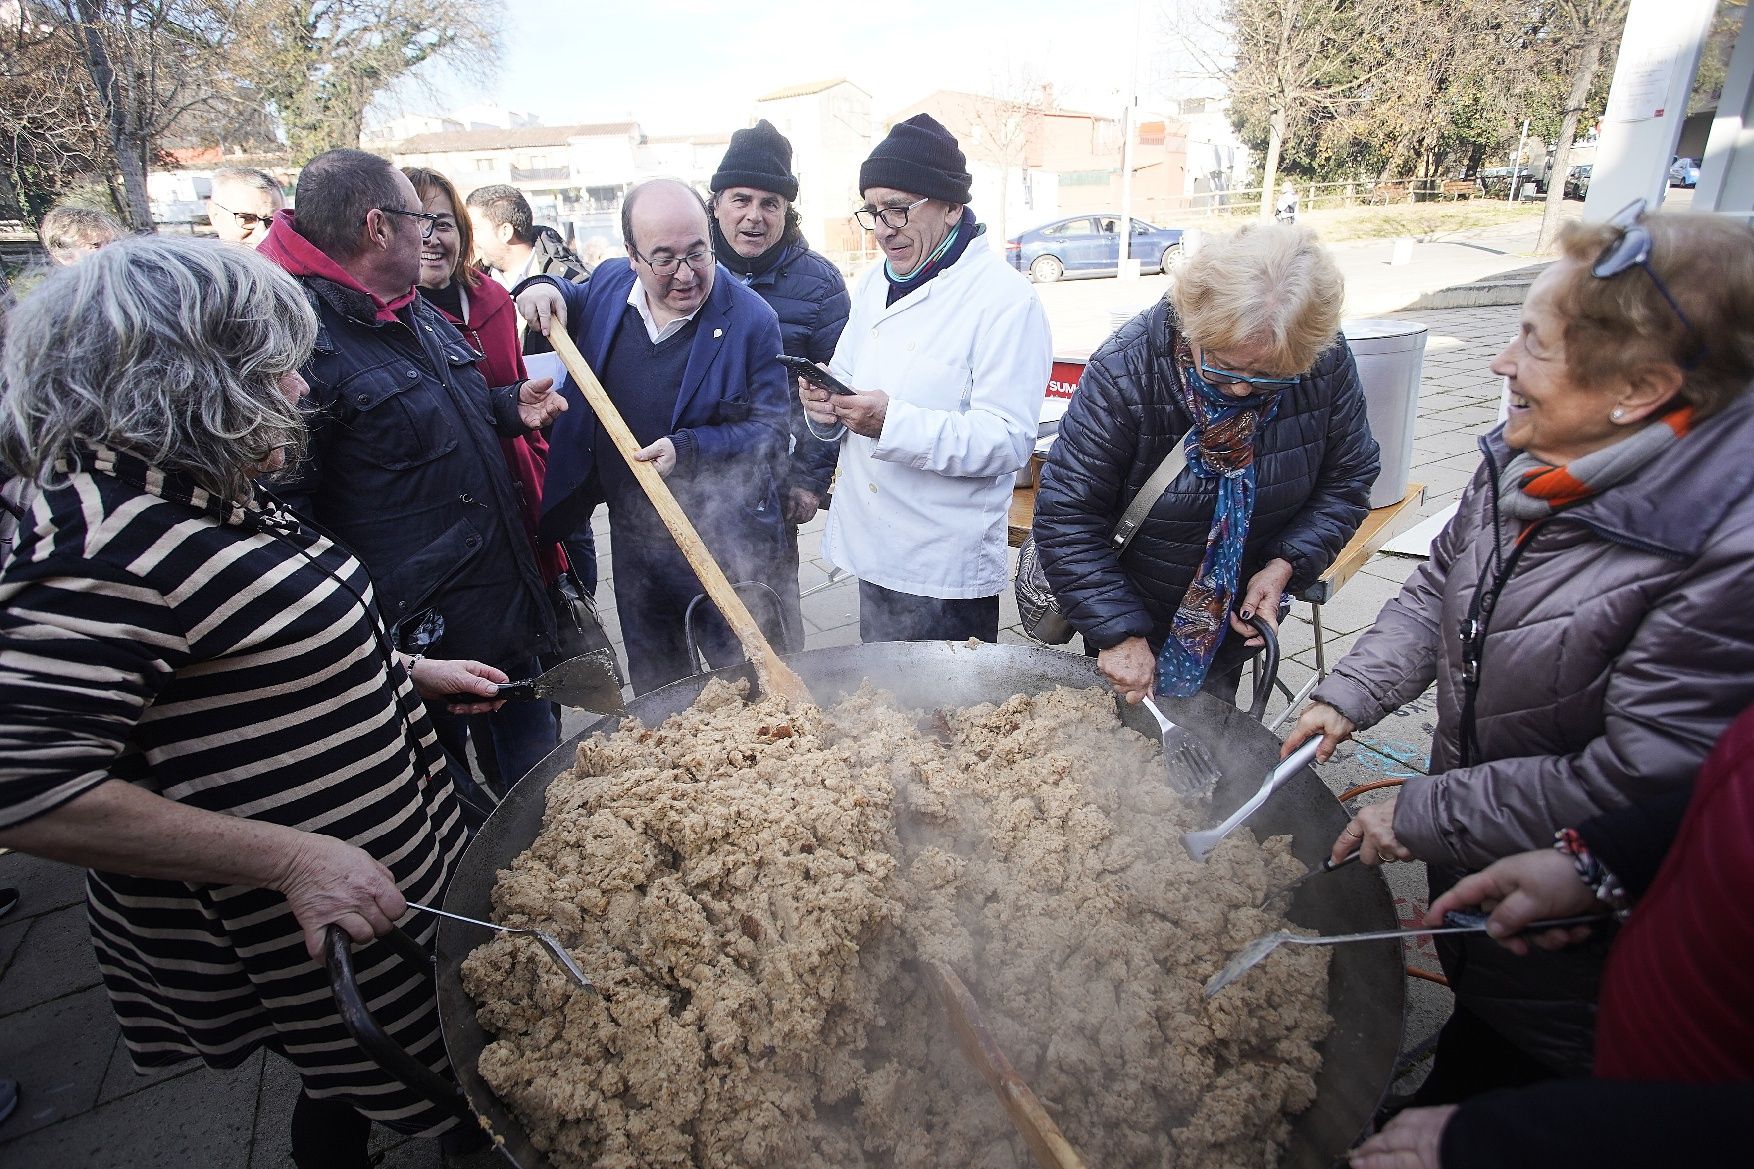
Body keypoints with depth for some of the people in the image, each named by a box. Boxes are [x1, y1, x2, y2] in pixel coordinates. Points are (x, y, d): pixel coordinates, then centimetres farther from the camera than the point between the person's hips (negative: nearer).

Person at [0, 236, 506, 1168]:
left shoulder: (205, 490, 3)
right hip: (304, 936, -9)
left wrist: (408, 671, 11)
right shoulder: (108, 540, -27)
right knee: (359, 1093, 16)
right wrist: (291, 860, -29)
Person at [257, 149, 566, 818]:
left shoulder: (415, 313, 10)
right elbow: (282, 506, -22)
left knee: (537, 762, 23)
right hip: (415, 632, -9)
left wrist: (509, 408, 7)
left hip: (507, 593, 9)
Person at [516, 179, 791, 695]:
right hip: (632, 535, 6)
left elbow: (771, 429, -16)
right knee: (652, 683, 24)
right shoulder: (609, 284, -1)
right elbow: (575, 304, 23)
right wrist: (545, 290, 1)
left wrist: (690, 448, -27)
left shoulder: (751, 319, -16)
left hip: (725, 543, -5)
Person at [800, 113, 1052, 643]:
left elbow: (1009, 439, -20)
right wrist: (829, 403, -6)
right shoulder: (874, 284, 11)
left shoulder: (1007, 300, -13)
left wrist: (894, 423, -31)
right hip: (872, 547, 7)